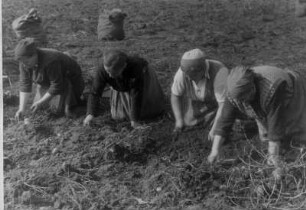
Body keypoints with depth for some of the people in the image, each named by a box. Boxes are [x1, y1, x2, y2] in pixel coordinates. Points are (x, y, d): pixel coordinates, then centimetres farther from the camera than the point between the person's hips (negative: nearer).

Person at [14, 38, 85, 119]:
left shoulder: (50, 61, -38)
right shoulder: (24, 62, -17)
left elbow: (57, 86, -31)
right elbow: (25, 84, -14)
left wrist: (40, 103, -27)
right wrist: (22, 108, -22)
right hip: (47, 81, 7)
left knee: (59, 108, -18)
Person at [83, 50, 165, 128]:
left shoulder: (135, 67, -45)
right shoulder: (102, 70, -36)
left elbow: (136, 95, -39)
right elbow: (95, 93, -31)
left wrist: (135, 119, -34)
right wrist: (90, 114, -44)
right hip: (122, 87, 3)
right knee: (118, 115, 7)